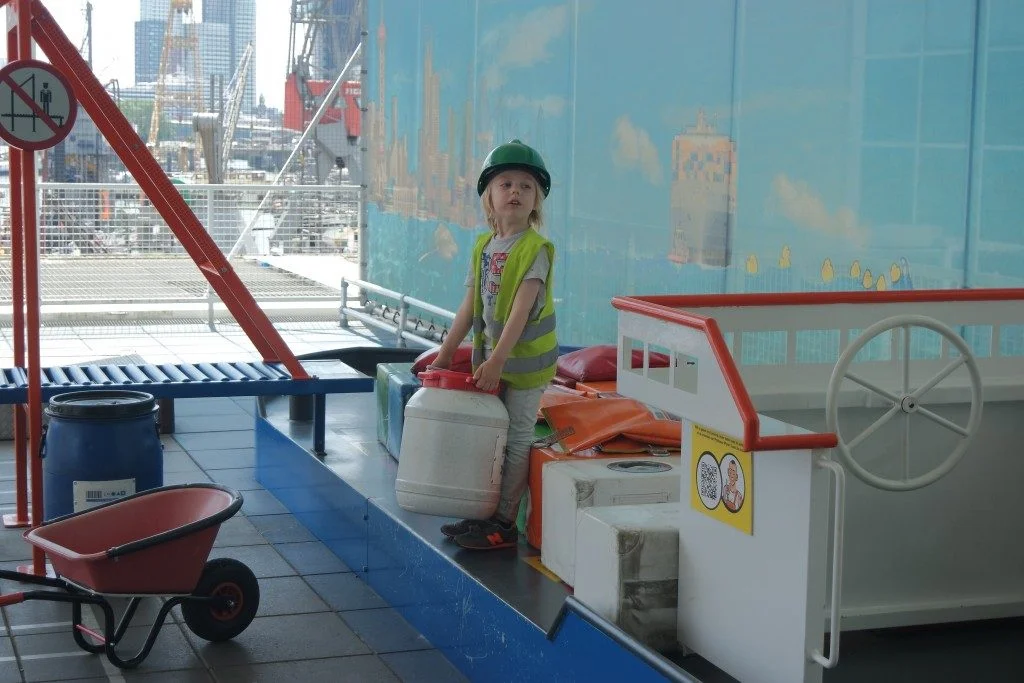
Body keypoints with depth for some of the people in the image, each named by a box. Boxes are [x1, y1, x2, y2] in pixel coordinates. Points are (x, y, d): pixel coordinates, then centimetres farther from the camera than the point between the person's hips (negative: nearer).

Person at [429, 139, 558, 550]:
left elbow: (520, 310, -22)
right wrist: (445, 354, 8)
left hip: (525, 359, -7)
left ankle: (505, 524, 6)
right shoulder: (483, 246, 7)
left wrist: (497, 360, -27)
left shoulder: (535, 249, -15)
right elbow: (470, 307, 10)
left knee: (516, 439, 0)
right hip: (491, 357, 7)